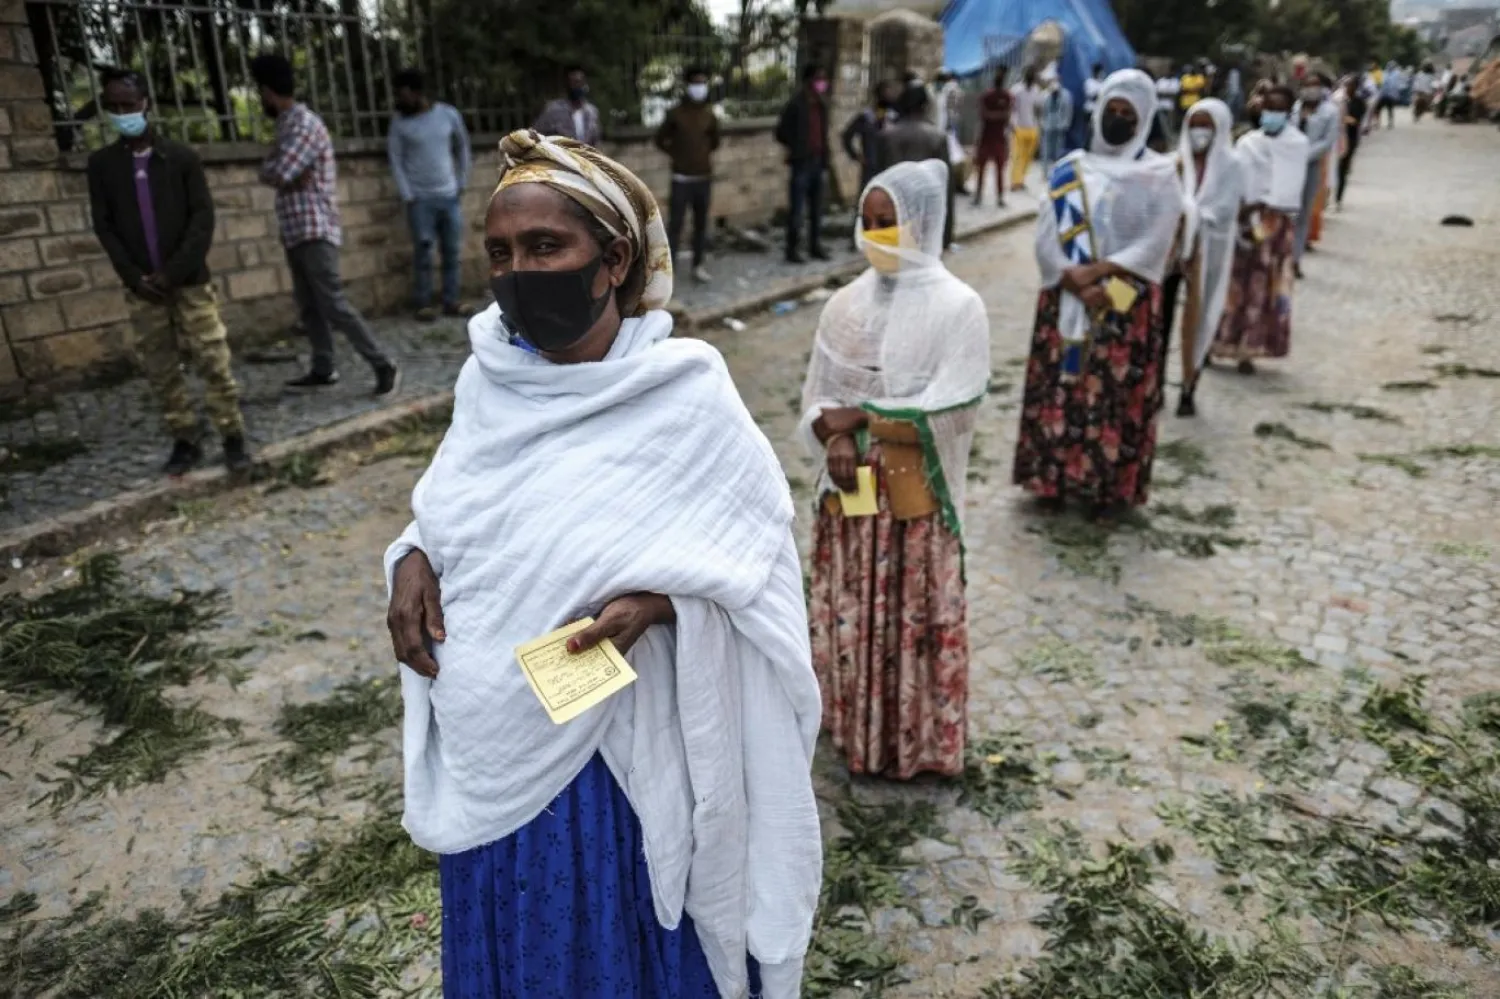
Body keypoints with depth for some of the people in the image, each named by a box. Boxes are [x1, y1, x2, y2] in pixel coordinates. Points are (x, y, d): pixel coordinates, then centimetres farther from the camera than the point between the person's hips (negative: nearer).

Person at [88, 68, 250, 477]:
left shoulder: (181, 156, 1)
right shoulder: (101, 163, 7)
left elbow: (203, 217, -4)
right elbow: (103, 225, 4)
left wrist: (174, 272, -12)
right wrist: (134, 276, -8)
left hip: (189, 281, -2)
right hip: (141, 288, 2)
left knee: (213, 362, -5)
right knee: (160, 371, 4)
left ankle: (233, 436, 3)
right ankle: (185, 440, 13)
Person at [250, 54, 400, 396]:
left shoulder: (305, 125, -14)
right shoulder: (288, 125, 16)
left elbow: (277, 174, -21)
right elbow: (267, 172, 12)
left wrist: (279, 171, 0)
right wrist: (291, 176, -7)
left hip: (314, 231, -10)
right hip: (296, 232, 10)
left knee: (334, 305, -12)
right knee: (309, 306, 11)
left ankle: (384, 366, -9)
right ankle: (323, 370, 16)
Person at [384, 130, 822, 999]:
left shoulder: (685, 398, -18)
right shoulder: (487, 380, -3)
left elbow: (753, 556, -11)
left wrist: (655, 602, -27)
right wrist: (414, 557, -9)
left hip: (612, 752, -5)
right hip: (491, 751, 5)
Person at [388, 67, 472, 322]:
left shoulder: (449, 114, 1)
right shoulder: (400, 121, -2)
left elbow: (462, 147, 12)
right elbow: (395, 160, -2)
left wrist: (462, 182, 7)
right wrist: (407, 196, -8)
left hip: (449, 196, 2)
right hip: (420, 198, -2)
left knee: (452, 250, 4)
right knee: (423, 251, -3)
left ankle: (451, 300, 11)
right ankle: (423, 303, 4)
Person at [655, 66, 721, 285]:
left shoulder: (710, 114, 5)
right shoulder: (675, 113, -4)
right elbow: (660, 140, 5)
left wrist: (705, 155, 12)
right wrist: (677, 155, 4)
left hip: (704, 177, 4)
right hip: (682, 178, -4)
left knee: (701, 223, 9)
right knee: (675, 223, -4)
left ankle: (698, 265, 19)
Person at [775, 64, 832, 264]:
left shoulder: (821, 104, 11)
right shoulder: (796, 104, -10)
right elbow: (781, 132, -9)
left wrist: (824, 157, 9)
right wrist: (796, 149, -5)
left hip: (818, 162, 7)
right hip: (801, 163, -7)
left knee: (816, 209, 12)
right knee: (796, 209, -4)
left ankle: (815, 246, 22)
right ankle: (791, 250, 3)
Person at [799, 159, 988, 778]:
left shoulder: (956, 307, -10)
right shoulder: (847, 305, 3)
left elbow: (945, 415, -16)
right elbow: (816, 400, 4)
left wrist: (859, 417, -12)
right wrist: (835, 439, -16)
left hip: (916, 497, -4)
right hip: (848, 490, 5)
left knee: (915, 622, 9)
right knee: (849, 617, 15)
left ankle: (918, 742, 28)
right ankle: (853, 731, 35)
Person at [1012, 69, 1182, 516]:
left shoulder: (1160, 176, 2)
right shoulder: (1069, 170, 6)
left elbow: (1153, 245, -7)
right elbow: (1046, 238, -3)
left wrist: (1098, 272, -18)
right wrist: (1079, 285, -16)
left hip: (1129, 308, -1)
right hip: (1066, 302, 2)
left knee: (1117, 395, 1)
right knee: (1061, 388, 4)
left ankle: (1110, 487, 10)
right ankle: (1052, 478, 15)